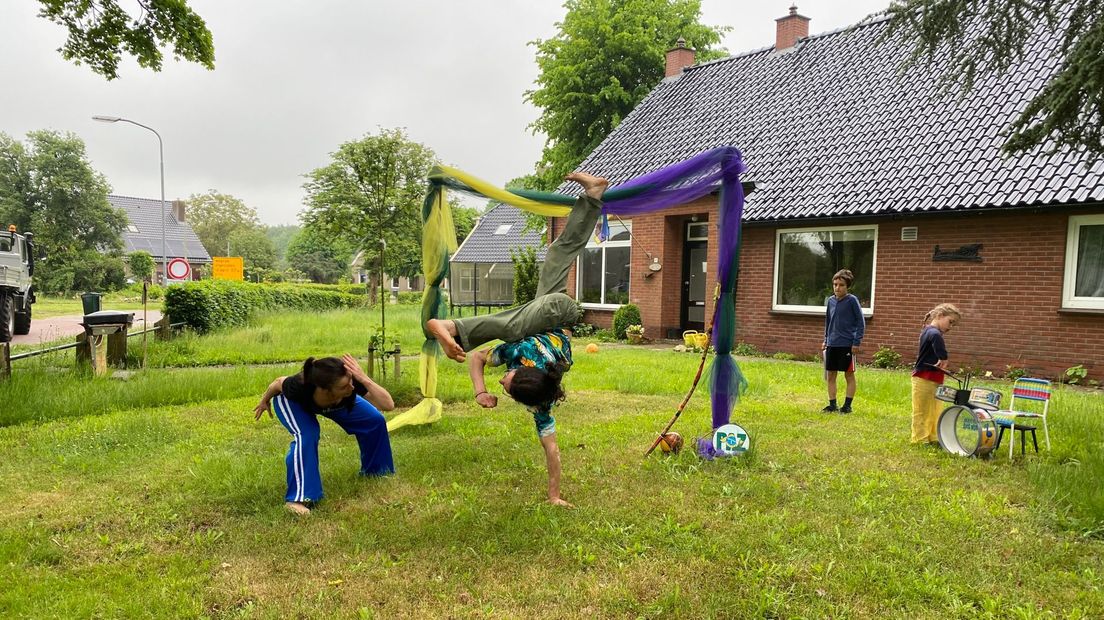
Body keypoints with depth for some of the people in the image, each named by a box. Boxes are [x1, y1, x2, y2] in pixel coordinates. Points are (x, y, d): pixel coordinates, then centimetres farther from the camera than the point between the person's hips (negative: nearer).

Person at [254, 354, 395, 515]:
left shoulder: (352, 380, -43)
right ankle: (298, 498, -20)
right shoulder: (300, 386, -46)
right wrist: (264, 401, -1)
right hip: (293, 401, -3)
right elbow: (279, 382, -22)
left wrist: (364, 379, -60)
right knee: (306, 435, -33)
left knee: (374, 421, -4)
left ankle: (376, 470, 22)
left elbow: (388, 405, -48)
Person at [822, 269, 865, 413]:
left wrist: (857, 342, -12)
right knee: (830, 375, 8)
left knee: (849, 375, 5)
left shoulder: (852, 300, -8)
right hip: (832, 344, 5)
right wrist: (826, 340, 14)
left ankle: (847, 405, 12)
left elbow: (861, 322, -7)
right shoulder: (830, 300, 7)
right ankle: (832, 404, 17)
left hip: (847, 345, -5)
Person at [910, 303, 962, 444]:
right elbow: (936, 337, -44)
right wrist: (943, 358, -36)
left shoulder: (928, 332, 13)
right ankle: (920, 440, 8)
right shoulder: (932, 332, -18)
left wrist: (941, 363, 0)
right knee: (922, 412, 0)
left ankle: (933, 438, 27)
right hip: (924, 379, -10)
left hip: (933, 380, 10)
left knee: (934, 412, 18)